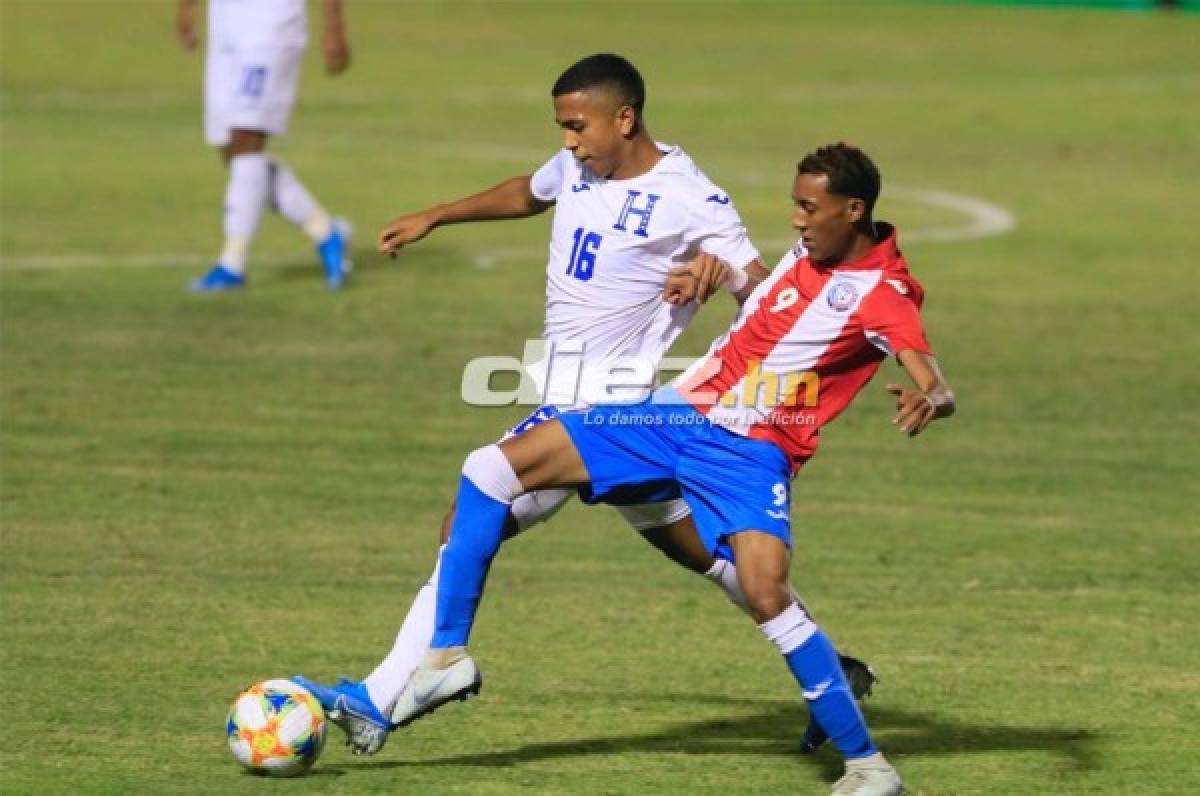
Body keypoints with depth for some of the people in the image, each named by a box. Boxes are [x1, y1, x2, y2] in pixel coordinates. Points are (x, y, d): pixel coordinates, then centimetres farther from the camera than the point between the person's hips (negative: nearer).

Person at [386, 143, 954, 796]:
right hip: (677, 416, 7)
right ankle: (448, 655, 6)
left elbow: (933, 384, -30)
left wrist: (928, 399, -50)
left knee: (765, 594, -30)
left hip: (750, 450, -7)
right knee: (489, 469, -2)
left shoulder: (883, 296, -13)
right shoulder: (806, 255, 9)